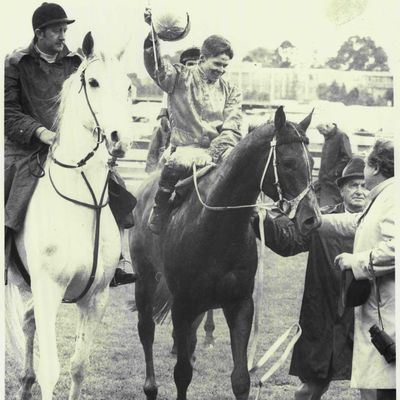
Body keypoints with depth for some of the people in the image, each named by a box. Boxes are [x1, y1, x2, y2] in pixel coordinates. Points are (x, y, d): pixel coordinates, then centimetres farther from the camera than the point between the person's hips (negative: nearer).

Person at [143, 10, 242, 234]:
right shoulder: (181, 78, 7)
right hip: (186, 148, -3)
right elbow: (156, 67, -12)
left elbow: (232, 130, 4)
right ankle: (159, 211, -19)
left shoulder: (231, 92, 14)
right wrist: (153, 36, -29)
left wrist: (213, 153, -14)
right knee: (177, 165, -36)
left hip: (219, 151, 4)